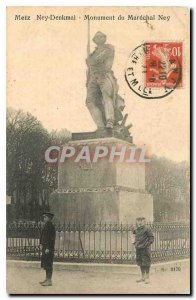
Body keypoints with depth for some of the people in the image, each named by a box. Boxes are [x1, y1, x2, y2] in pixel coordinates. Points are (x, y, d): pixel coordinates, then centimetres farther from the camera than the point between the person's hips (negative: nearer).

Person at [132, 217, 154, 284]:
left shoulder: (146, 230, -10)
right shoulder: (137, 230, 11)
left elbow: (152, 238, -8)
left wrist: (147, 244, -17)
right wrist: (135, 243, 14)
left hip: (145, 249, -7)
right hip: (138, 249, 7)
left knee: (146, 263, -3)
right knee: (140, 263, 13)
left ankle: (147, 278, 3)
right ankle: (143, 277, 23)